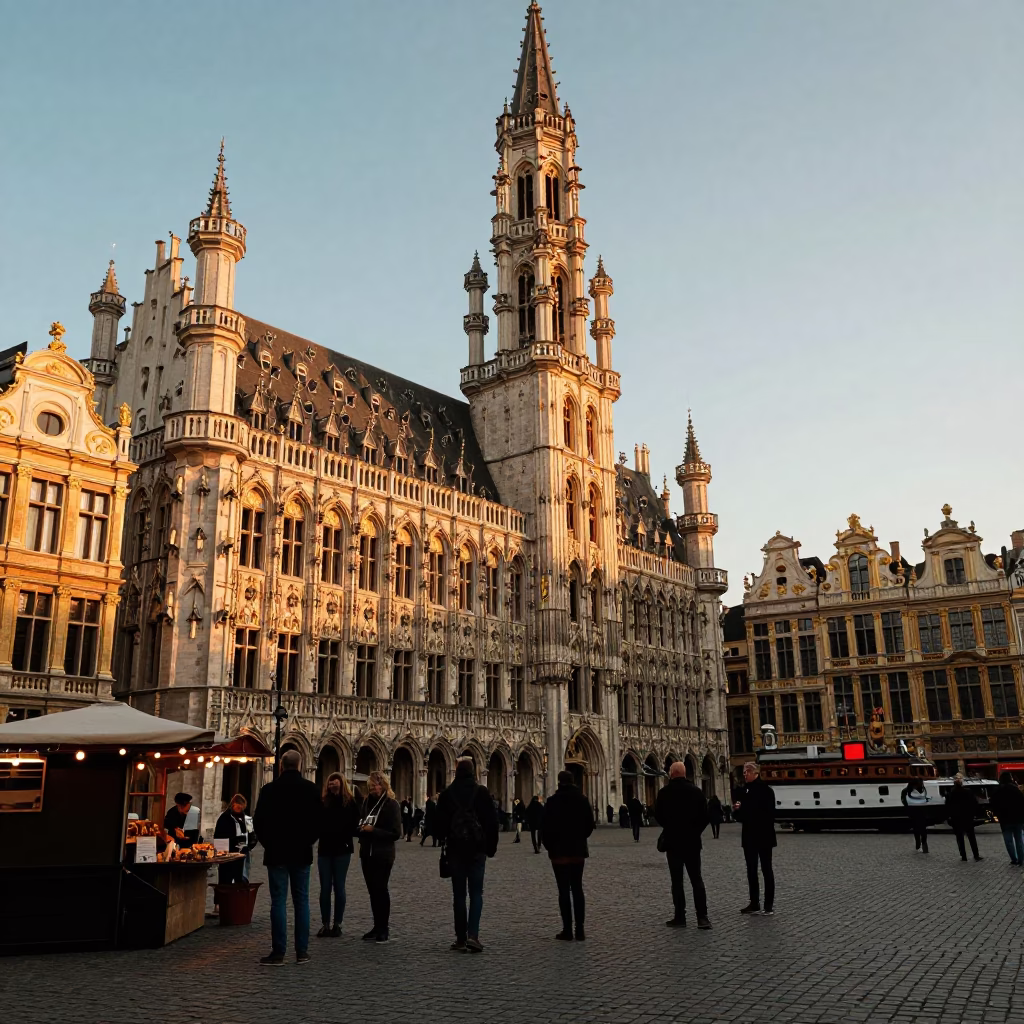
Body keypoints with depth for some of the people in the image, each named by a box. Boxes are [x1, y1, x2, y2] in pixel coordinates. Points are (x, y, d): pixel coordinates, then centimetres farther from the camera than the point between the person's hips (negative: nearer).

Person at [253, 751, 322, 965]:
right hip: (302, 853, 2)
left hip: (277, 852, -2)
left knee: (278, 902, 0)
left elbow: (259, 822, -3)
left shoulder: (269, 789, -7)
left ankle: (278, 953, -1)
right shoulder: (310, 789, -1)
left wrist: (268, 843, 11)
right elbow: (318, 820, 1)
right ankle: (302, 951, 10)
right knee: (301, 901, 8)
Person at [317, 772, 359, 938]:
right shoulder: (323, 802, 5)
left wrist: (344, 840, -12)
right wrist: (323, 835, -12)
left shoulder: (350, 802, -3)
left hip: (342, 850, -3)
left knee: (338, 887, 3)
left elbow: (353, 825, -4)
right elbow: (317, 822, 3)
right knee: (325, 888, 4)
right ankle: (325, 924, 10)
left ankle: (337, 924, 10)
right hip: (324, 849, 3)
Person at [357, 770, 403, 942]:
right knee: (372, 890, 10)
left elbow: (396, 833, -13)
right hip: (367, 853, 6)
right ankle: (377, 926, 18)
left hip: (383, 855, -6)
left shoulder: (391, 805, -9)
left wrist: (373, 830, -19)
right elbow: (360, 822, 20)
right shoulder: (367, 802, 9)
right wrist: (361, 828, -3)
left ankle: (384, 928, 5)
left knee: (380, 889, -3)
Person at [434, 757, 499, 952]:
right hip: (477, 848, -1)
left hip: (455, 848, 1)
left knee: (459, 894, 8)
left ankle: (461, 939, 8)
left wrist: (443, 841, 18)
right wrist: (491, 846, 6)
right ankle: (473, 935, -12)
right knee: (476, 892, 4)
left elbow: (440, 823, 3)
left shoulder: (446, 794, -1)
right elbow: (492, 821, -3)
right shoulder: (482, 792, -4)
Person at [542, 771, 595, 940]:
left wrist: (549, 845, 7)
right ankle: (580, 930, 6)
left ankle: (567, 930, 0)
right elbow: (590, 824, 7)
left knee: (564, 890, 0)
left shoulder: (553, 801, -10)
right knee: (577, 889, 9)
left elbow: (545, 826, -9)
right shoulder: (582, 800, 1)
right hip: (578, 850, 3)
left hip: (559, 851, -3)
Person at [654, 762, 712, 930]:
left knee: (677, 880, 3)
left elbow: (657, 815, -3)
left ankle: (680, 917, 5)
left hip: (673, 841, -2)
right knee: (696, 879, 7)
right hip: (692, 842, 2)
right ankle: (702, 917, 1)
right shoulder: (696, 791, -2)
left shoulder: (665, 792, -9)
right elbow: (705, 816, -1)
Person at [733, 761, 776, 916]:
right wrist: (736, 810, -7)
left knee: (766, 869, 1)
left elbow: (770, 815, -13)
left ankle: (769, 905, 7)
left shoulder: (766, 790, -9)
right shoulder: (744, 791, 8)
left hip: (763, 837, -6)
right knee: (751, 870, 9)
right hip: (749, 837, 6)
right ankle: (754, 903, 16)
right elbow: (740, 816, 12)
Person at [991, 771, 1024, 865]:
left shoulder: (997, 790, -3)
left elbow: (992, 805, -1)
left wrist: (998, 815, 15)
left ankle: (1014, 859, 3)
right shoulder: (1015, 788, -3)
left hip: (1005, 819, -1)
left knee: (1009, 840, 6)